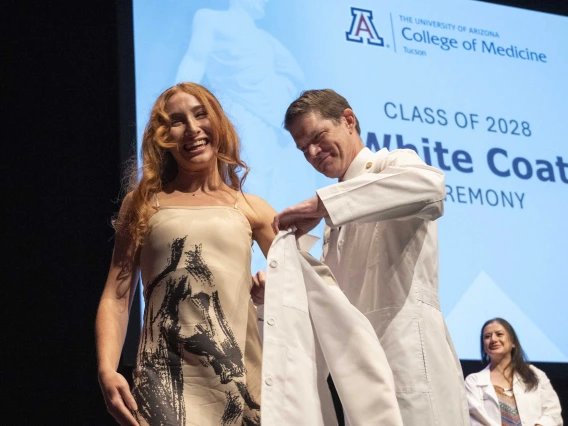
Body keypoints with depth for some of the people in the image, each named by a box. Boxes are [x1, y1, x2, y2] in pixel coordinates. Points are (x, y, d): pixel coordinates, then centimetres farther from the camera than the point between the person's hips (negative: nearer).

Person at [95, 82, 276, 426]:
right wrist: (107, 372, -10)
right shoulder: (143, 205, 8)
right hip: (168, 382, -1)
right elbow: (116, 298, 4)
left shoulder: (252, 209, 10)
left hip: (243, 377, 1)